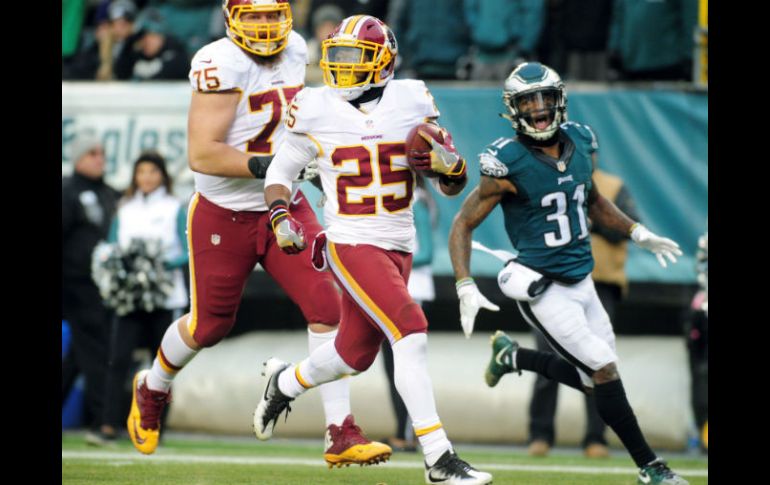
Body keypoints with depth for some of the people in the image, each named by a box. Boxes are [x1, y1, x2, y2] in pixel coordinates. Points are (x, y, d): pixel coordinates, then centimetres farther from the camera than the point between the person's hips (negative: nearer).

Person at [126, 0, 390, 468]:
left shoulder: (295, 49, 0)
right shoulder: (221, 65, -23)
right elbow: (201, 154, -28)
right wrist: (266, 165, -32)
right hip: (224, 218, -5)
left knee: (327, 309, -10)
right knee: (210, 325, 12)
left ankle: (342, 434, -7)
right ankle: (152, 390, 44)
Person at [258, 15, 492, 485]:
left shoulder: (411, 102, 1)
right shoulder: (316, 111, -4)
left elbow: (455, 186, 6)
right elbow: (282, 169, 11)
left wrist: (446, 163, -16)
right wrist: (281, 216, -6)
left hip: (399, 248, 4)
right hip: (351, 246, -4)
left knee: (356, 354, 16)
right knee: (411, 331, -21)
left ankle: (285, 383, 48)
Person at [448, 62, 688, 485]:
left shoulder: (581, 142, 1)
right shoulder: (507, 163, -18)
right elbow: (463, 225, -12)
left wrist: (638, 233, 16)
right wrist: (466, 288, -22)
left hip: (581, 281, 7)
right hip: (543, 288, -7)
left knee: (592, 379, 12)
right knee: (604, 371, -11)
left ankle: (512, 356, 34)